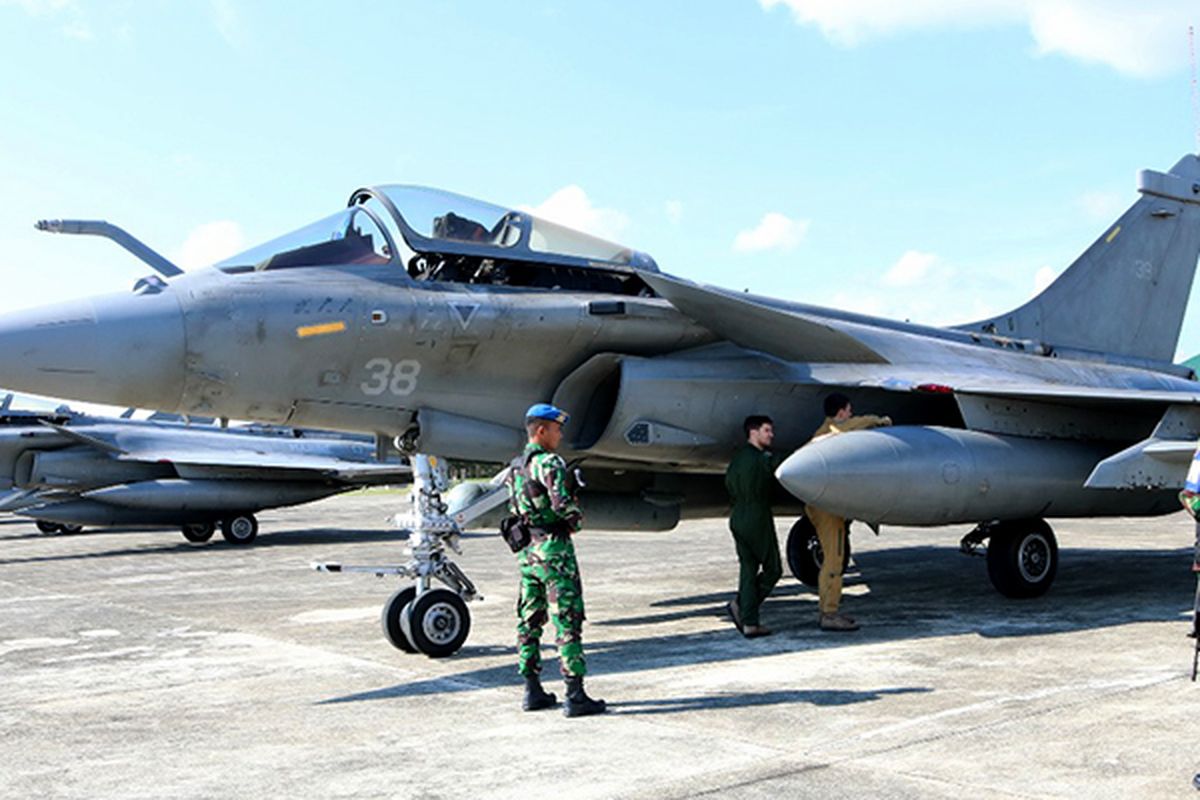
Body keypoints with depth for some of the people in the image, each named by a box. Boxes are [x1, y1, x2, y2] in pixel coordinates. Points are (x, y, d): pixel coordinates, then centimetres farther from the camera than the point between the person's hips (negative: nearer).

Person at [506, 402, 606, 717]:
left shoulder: (516, 466, 13)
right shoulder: (549, 462, -15)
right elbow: (562, 503, -25)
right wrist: (577, 518, -6)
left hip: (527, 550, 9)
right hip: (553, 549, -9)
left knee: (529, 621, 12)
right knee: (568, 622, -4)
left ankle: (532, 691, 18)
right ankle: (575, 696, -3)